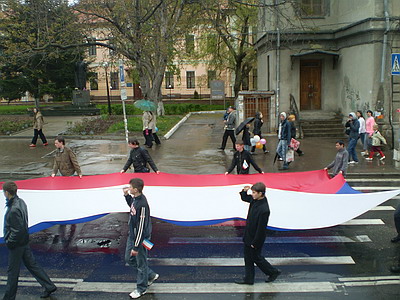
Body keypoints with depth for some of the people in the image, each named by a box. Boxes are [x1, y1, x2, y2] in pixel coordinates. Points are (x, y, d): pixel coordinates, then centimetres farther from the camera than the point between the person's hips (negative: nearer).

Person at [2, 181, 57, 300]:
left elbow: (18, 230, -26)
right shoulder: (20, 202, 2)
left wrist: (9, 242, -13)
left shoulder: (14, 210, -27)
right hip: (24, 241, 9)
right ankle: (49, 286, 23)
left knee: (12, 272, 7)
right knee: (32, 264, 17)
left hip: (16, 245, -9)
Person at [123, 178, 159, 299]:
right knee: (129, 259, 21)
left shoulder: (142, 204, -30)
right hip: (132, 235, 10)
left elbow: (141, 227, -27)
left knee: (141, 263, 9)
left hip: (140, 238, -10)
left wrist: (136, 247, -22)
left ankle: (141, 288, 30)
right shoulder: (135, 198, -3)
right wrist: (126, 195, 7)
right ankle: (151, 275, 37)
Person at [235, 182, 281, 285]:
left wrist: (255, 243, -17)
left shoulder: (264, 210, -31)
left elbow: (261, 228, -25)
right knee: (248, 257, 17)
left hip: (256, 238, -9)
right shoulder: (255, 199, -6)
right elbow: (244, 198, 15)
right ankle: (248, 279, 30)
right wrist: (244, 191, -8)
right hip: (248, 236, 9)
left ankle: (273, 272, 31)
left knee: (256, 257, 11)